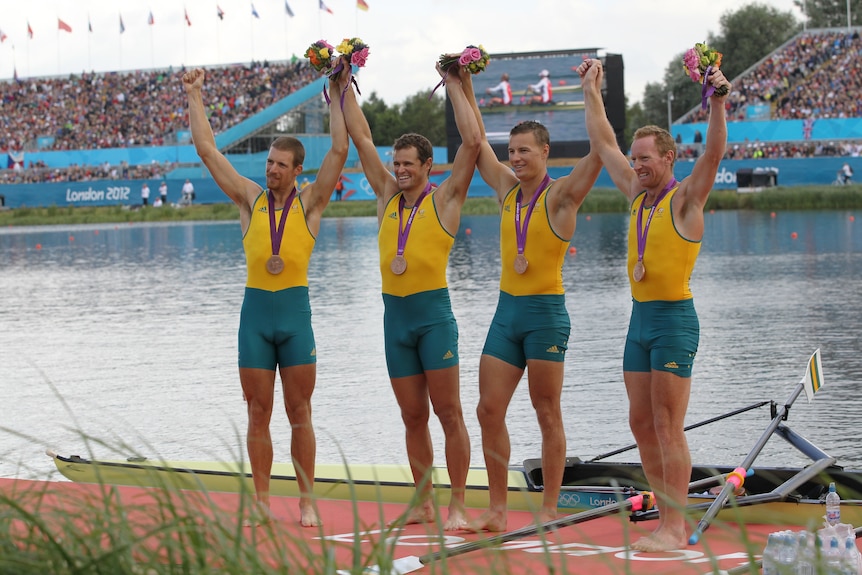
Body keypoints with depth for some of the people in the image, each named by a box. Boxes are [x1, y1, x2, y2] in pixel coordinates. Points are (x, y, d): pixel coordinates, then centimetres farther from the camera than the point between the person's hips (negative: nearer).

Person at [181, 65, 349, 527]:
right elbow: (206, 149, 6)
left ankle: (306, 501, 6)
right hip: (255, 311, 2)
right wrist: (195, 96, 5)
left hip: (296, 313, -2)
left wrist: (337, 94, -7)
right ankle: (262, 501, 10)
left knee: (299, 414, 2)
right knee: (258, 414, 4)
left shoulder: (310, 203, 2)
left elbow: (340, 150, -5)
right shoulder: (250, 199, 6)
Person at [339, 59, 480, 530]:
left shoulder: (444, 200, -1)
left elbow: (472, 142, -11)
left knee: (448, 413, -5)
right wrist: (345, 86, 15)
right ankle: (423, 502, 15)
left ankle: (457, 505, -4)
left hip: (434, 314, -5)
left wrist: (456, 89, -5)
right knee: (413, 417, 9)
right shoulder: (388, 196, 13)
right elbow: (361, 137, 15)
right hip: (395, 316, 5)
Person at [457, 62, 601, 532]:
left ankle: (549, 511, 6)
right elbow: (476, 141, 20)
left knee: (547, 414, 0)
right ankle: (497, 510, 9)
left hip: (546, 313, -6)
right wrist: (463, 88, 18)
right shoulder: (507, 188, 11)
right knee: (489, 410, 2)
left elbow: (599, 152, -18)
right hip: (506, 312, 6)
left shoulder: (560, 195, -6)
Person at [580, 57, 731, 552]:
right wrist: (592, 93, 22)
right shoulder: (638, 194, 13)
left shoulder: (685, 199, -7)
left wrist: (719, 102, -34)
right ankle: (671, 520, 15)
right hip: (640, 319, 8)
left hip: (674, 320, -8)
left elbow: (715, 153, -23)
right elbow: (604, 144, 21)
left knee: (667, 426, -8)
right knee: (642, 423, 8)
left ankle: (674, 528, -6)